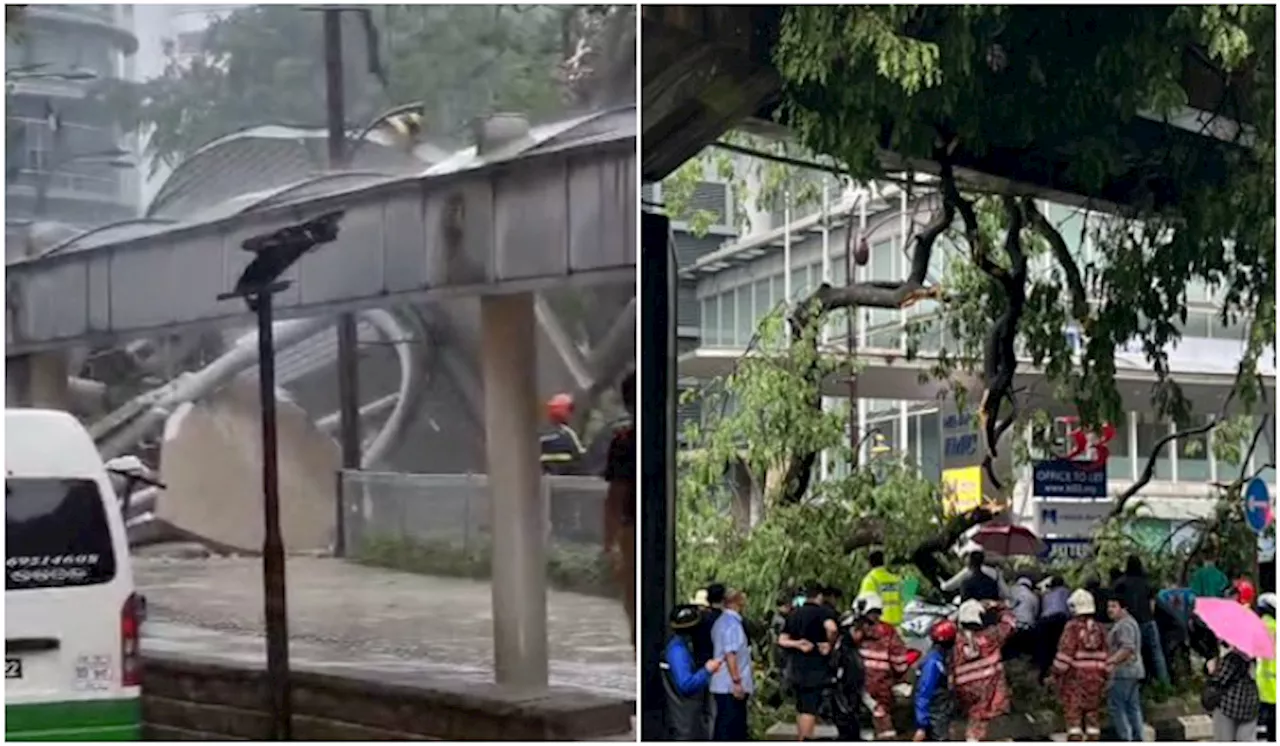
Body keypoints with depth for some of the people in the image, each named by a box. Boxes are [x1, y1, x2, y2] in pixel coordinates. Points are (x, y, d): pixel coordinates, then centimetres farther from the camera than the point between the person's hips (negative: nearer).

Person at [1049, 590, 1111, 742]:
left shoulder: (1073, 627, -11)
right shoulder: (1099, 628, 7)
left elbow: (1065, 653, -14)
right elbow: (1106, 656, 10)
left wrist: (1055, 675, -7)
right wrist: (1104, 678, 19)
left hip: (1075, 677, -5)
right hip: (1095, 678, 5)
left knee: (1073, 714, -4)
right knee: (1092, 716, 11)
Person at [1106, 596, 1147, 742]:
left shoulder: (1124, 624, -14)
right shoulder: (1124, 623, 20)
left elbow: (1127, 648, -24)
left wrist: (1110, 660, -26)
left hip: (1124, 671, -11)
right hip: (1132, 671, 11)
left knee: (1115, 706, -9)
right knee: (1133, 707, 11)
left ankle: (1124, 738, -9)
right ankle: (1137, 738, 12)